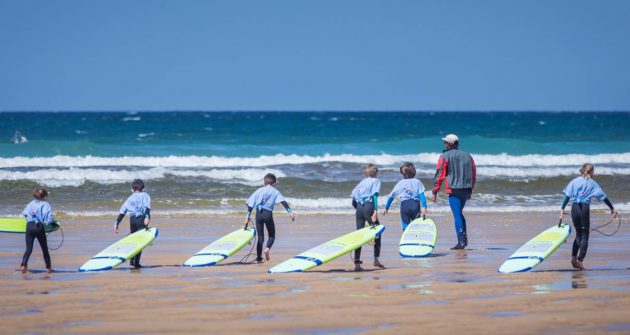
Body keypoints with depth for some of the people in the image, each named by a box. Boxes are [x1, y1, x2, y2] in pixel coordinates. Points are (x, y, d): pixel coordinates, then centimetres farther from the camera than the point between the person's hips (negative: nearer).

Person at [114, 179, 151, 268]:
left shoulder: (129, 199, 24)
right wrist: (147, 217, -19)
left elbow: (122, 212, 14)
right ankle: (136, 262, -11)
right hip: (142, 218, -4)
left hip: (132, 219, 4)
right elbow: (147, 207, -6)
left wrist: (116, 223, 12)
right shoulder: (145, 195, 15)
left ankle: (132, 260, 20)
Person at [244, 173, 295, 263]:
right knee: (272, 235, 11)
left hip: (258, 213, 3)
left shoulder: (258, 191, 16)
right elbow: (283, 202, -5)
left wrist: (248, 215, 12)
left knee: (260, 236, 10)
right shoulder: (275, 192, 9)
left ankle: (258, 258, 5)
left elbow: (250, 203, 11)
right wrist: (290, 212, -13)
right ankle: (268, 248, -20)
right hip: (268, 213, -3)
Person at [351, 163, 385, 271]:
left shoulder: (361, 182, 21)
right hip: (368, 206, -5)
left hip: (359, 207, 5)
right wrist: (376, 210, -17)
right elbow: (374, 195, -10)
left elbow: (353, 201, 15)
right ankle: (376, 259, 0)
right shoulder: (375, 181, 6)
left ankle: (357, 263, -1)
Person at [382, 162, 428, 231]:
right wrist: (424, 207, -9)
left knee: (405, 227, 0)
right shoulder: (417, 182, 11)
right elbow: (422, 195, -3)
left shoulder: (400, 183, 15)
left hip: (404, 205, 0)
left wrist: (386, 208, 30)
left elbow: (391, 196, 20)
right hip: (415, 204, 0)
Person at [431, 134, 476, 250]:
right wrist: (470, 191, 23)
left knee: (457, 215, -5)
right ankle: (464, 239, 13)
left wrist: (434, 192, -4)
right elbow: (474, 175, 15)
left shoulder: (445, 156, -3)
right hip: (466, 190, 6)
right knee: (459, 213, 20)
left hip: (454, 190, -6)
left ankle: (461, 242, -11)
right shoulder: (467, 156, 13)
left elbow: (439, 175, -6)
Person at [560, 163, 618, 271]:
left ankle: (573, 258, 7)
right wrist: (612, 209, 9)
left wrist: (562, 209, -3)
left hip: (575, 208, 3)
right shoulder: (592, 183, 3)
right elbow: (603, 197, 3)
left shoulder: (575, 181, 8)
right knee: (585, 236, 3)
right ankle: (580, 261, -6)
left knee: (578, 234, 19)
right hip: (585, 208, -3)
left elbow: (567, 196, -1)